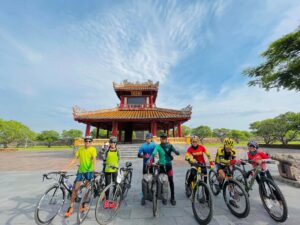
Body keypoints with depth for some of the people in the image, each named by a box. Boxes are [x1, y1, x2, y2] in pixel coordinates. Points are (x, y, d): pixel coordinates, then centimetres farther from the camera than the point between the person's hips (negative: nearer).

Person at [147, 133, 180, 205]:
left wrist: (175, 151, -37)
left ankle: (172, 198, 26)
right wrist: (149, 160, -40)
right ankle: (164, 197, 31)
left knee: (171, 182, 7)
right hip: (161, 166, 0)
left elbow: (177, 153, -13)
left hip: (169, 165, 0)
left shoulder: (170, 146, -6)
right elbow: (153, 153, -23)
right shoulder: (158, 146, -9)